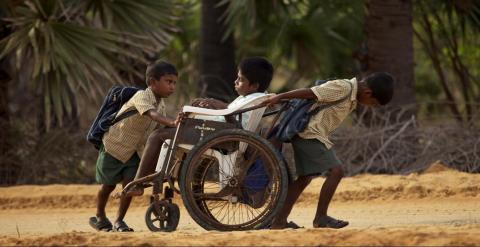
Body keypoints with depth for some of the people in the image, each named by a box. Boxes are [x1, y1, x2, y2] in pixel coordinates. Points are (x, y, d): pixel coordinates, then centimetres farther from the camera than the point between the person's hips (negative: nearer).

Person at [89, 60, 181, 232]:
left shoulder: (161, 104, -3)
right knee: (108, 185, 8)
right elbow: (152, 114, -47)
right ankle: (100, 216, 31)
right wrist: (172, 123, -61)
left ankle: (119, 221, 6)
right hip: (115, 145, -6)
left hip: (135, 149, 6)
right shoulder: (142, 97, -28)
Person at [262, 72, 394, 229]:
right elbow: (311, 92, -20)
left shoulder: (352, 97, 13)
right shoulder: (343, 88, -17)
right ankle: (320, 217, -9)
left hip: (306, 136, 10)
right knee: (335, 170, -13)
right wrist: (280, 97, -22)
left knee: (304, 178, 12)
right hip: (311, 134, -10)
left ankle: (279, 221, 12)